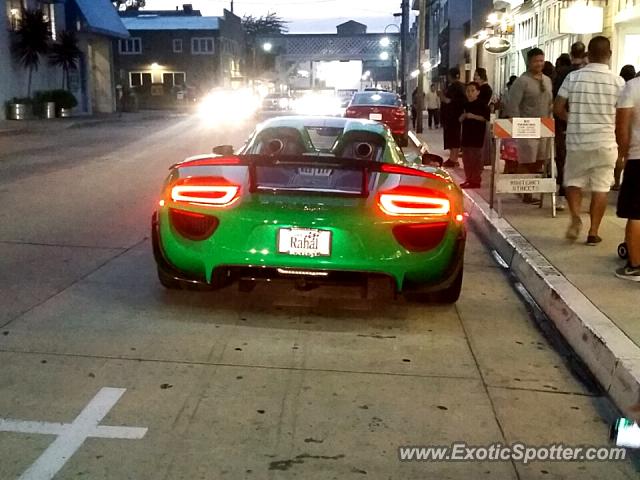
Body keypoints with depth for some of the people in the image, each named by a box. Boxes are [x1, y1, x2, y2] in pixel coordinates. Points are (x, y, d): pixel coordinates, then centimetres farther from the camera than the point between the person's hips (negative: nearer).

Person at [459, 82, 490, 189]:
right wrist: (463, 116, -5)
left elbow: (486, 117, -15)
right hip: (466, 133, 7)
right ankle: (469, 179, 18)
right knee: (466, 158, 10)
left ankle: (476, 180, 1)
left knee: (476, 157, -3)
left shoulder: (482, 104, -6)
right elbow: (460, 119, 16)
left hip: (477, 134, -7)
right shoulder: (465, 105, 13)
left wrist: (473, 116, -21)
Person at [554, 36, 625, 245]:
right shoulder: (617, 81, -6)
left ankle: (575, 217, -5)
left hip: (577, 141, 1)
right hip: (605, 142, 0)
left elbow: (557, 108, -3)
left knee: (573, 180, 17)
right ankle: (593, 232, 9)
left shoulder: (573, 77, -5)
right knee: (600, 187, 8)